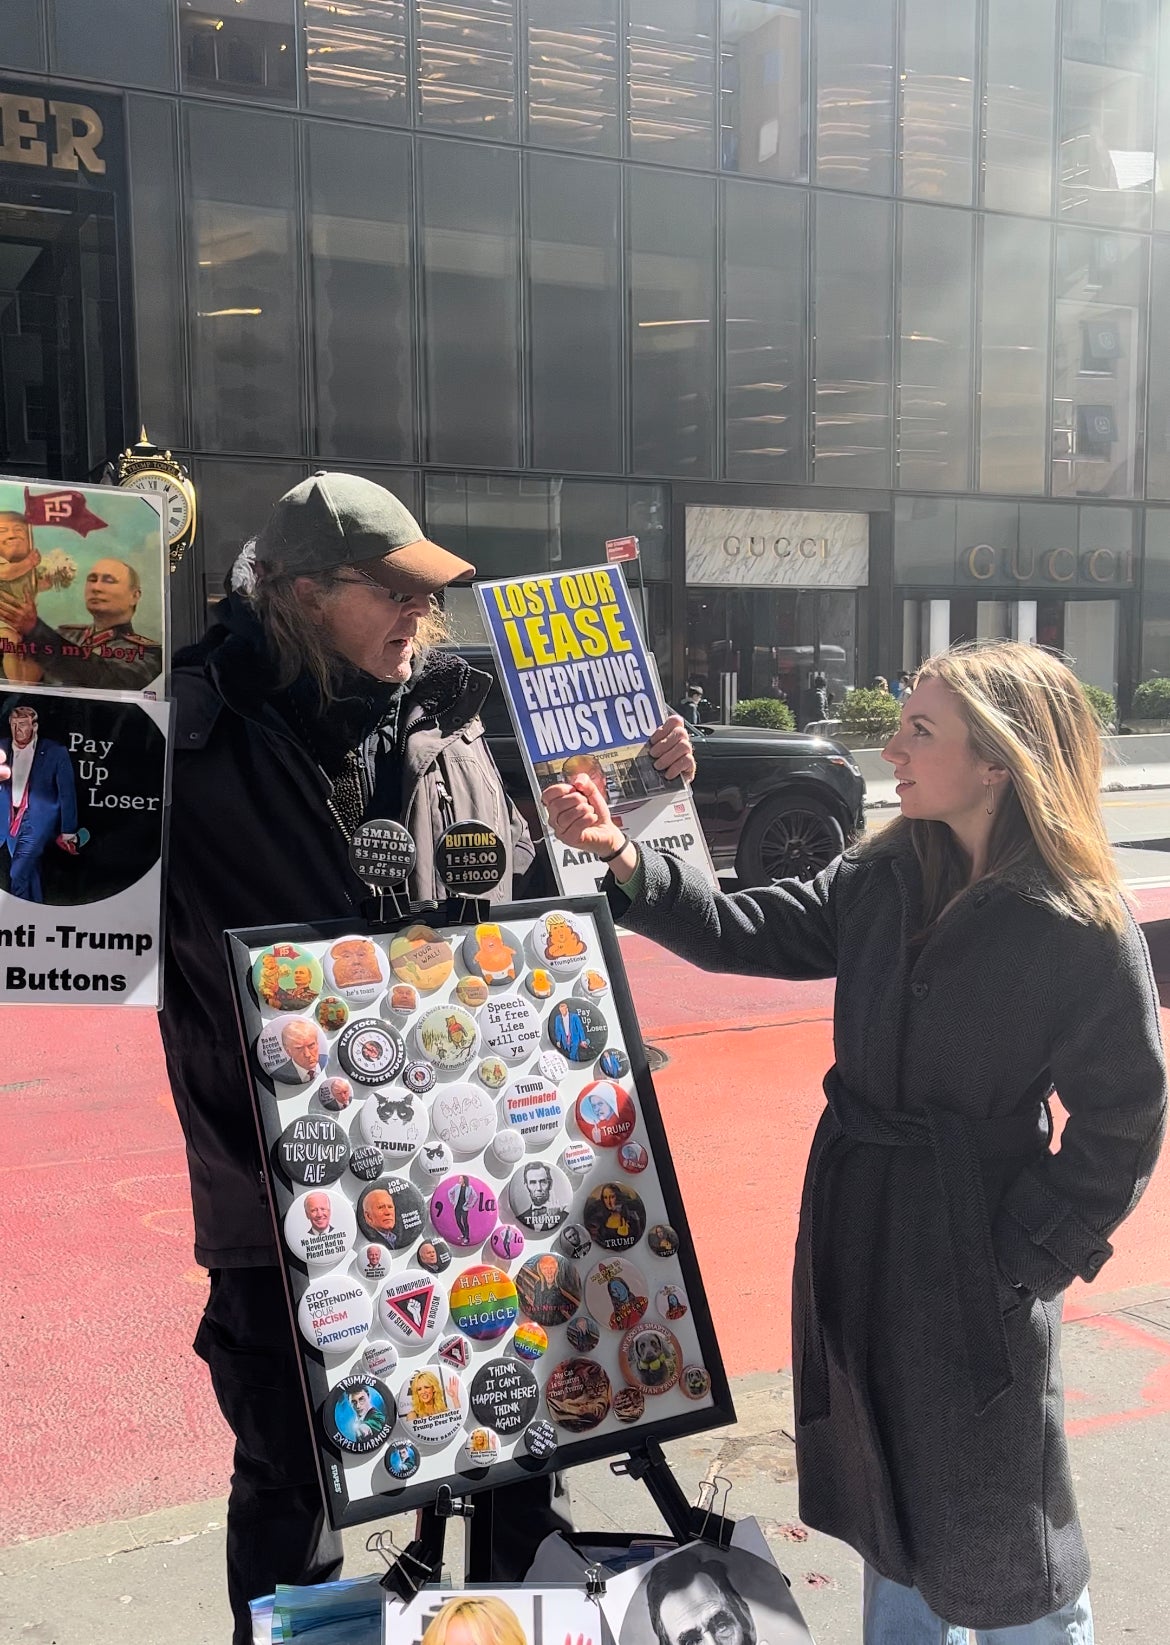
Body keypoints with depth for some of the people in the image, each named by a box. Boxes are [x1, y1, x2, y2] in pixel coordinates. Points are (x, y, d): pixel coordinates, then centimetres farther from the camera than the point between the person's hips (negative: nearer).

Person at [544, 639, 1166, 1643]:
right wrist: (623, 859, -13)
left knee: (993, 1534, 10)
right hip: (858, 1222, 6)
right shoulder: (884, 876, -1)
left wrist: (1028, 1256, -14)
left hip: (974, 1250, -6)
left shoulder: (1084, 930, -17)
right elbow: (749, 931, -2)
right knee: (886, 1492, 24)